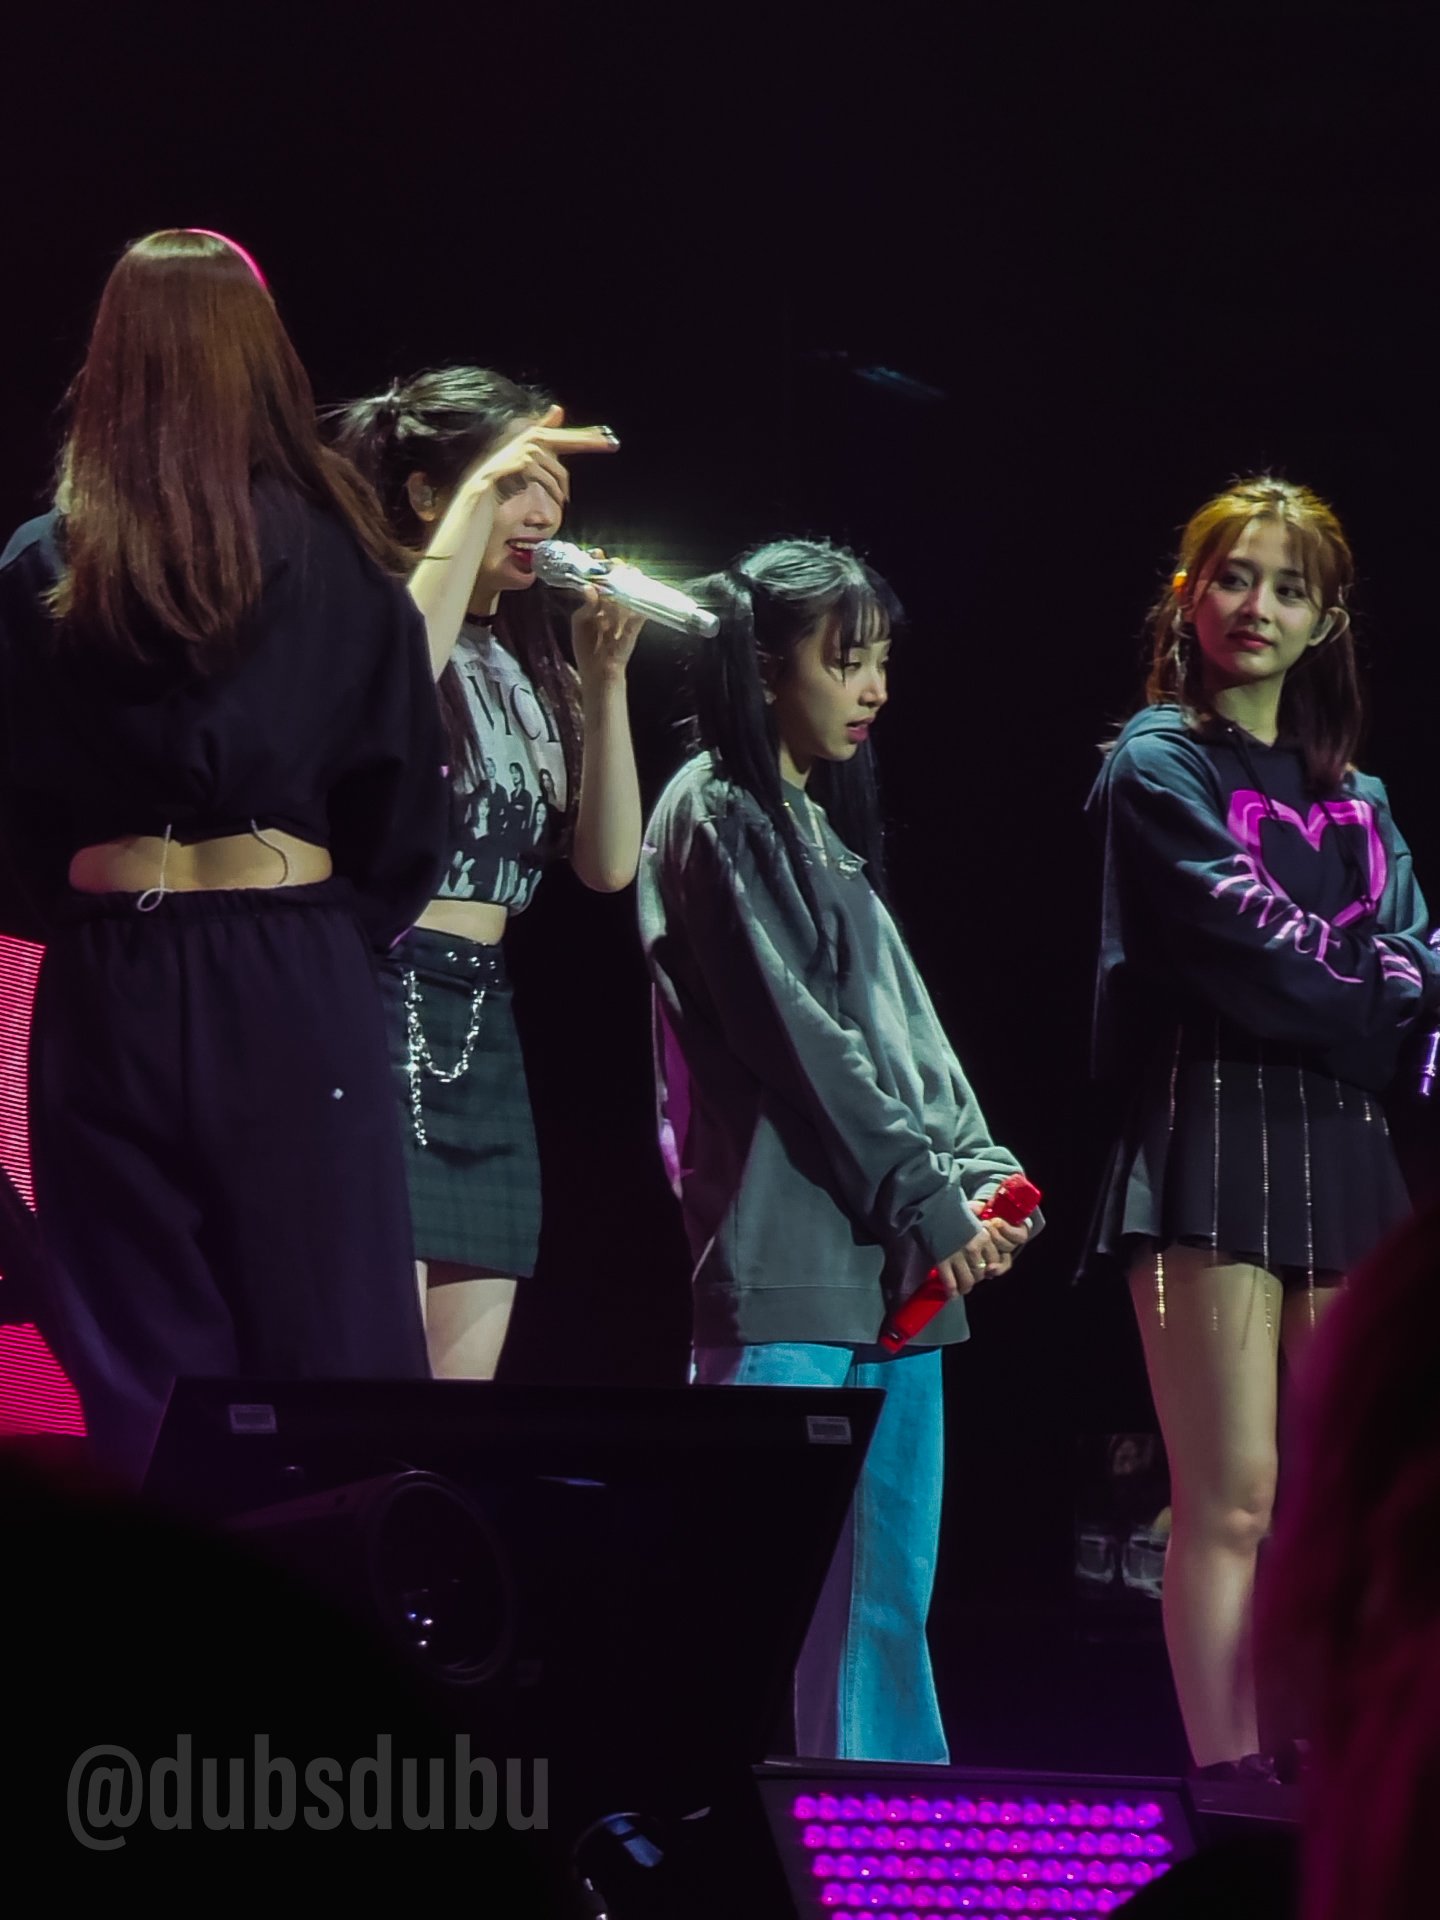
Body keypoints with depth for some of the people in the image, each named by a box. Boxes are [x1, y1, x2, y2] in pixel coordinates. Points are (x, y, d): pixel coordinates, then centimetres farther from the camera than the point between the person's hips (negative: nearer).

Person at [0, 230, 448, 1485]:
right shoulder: (338, 560, 0)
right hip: (296, 985, -1)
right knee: (328, 1359, 2)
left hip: (111, 991, 1)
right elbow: (403, 815, 4)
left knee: (140, 1378, 4)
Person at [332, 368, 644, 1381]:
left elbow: (609, 861, 13)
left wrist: (604, 679, 4)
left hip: (485, 1024, 8)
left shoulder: (525, 662, 19)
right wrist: (477, 504, -22)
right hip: (380, 1003, -8)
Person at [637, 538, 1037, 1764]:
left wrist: (979, 1172, 3)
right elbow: (793, 1035, -10)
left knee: (888, 1593, 7)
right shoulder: (715, 815, -4)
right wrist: (927, 1200, -10)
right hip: (787, 1260, -9)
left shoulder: (832, 828, 22)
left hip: (893, 1270, 9)